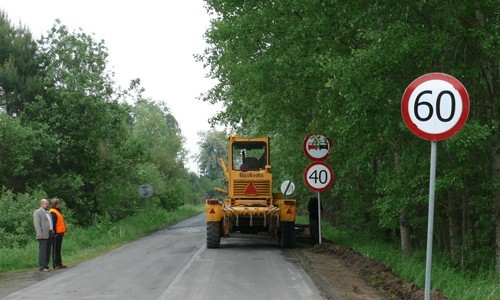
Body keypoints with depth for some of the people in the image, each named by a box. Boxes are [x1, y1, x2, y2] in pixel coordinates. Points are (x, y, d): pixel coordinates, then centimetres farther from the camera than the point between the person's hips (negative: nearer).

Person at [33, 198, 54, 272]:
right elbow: (37, 224, -11)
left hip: (49, 235, 8)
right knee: (42, 251, -9)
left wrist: (53, 233, 13)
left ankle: (46, 266, 9)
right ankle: (42, 267, -9)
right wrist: (40, 235, -19)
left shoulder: (48, 213, 23)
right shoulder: (37, 212, -3)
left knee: (48, 251, 6)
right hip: (43, 235, -8)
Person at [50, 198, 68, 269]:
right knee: (55, 249, -6)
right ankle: (56, 264, -4)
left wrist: (62, 232, 21)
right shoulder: (53, 212, -12)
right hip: (56, 234, -10)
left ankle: (59, 264, 18)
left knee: (58, 249, 13)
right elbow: (53, 223, -19)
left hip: (60, 233, 10)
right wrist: (54, 232, -22)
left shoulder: (57, 211, 19)